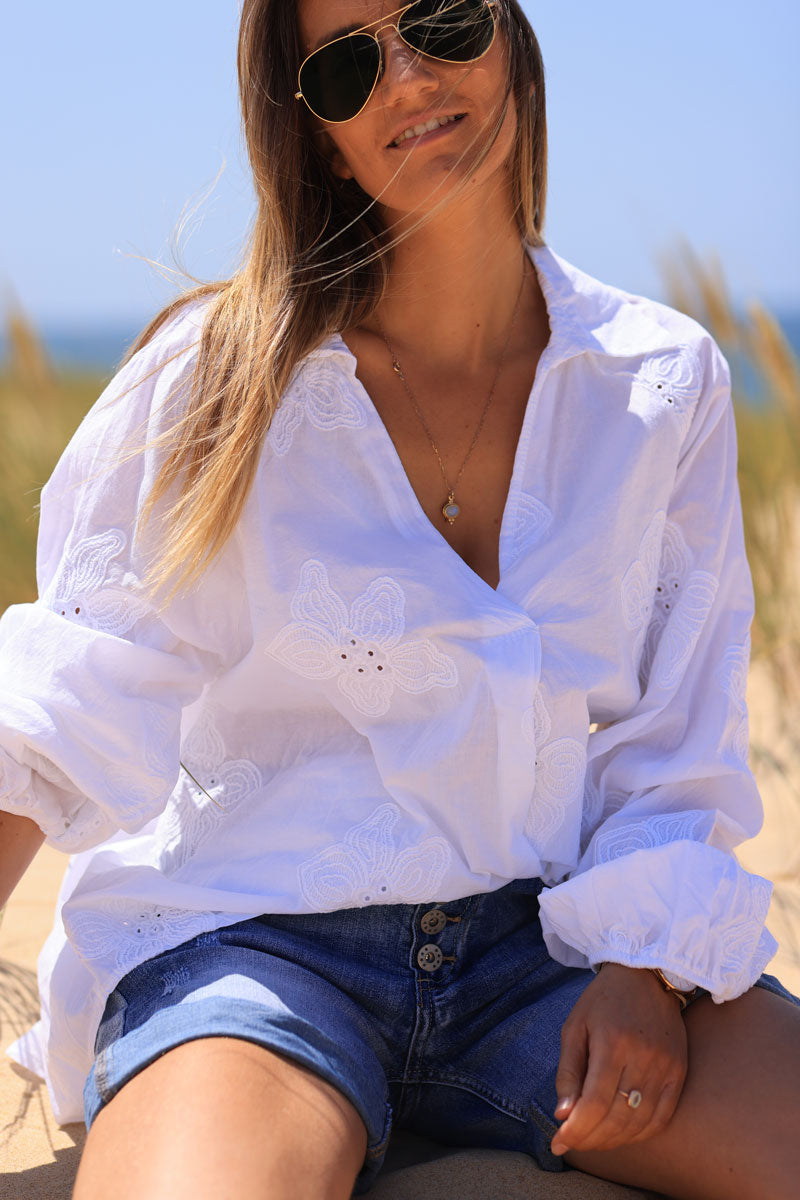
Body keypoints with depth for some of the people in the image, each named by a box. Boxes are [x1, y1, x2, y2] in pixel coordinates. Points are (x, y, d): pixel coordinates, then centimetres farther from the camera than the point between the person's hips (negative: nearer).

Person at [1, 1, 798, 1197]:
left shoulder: (664, 381, 5)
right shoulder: (222, 380, -2)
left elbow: (675, 741, 7)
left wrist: (644, 973, -6)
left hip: (550, 938, 3)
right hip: (254, 942, -3)